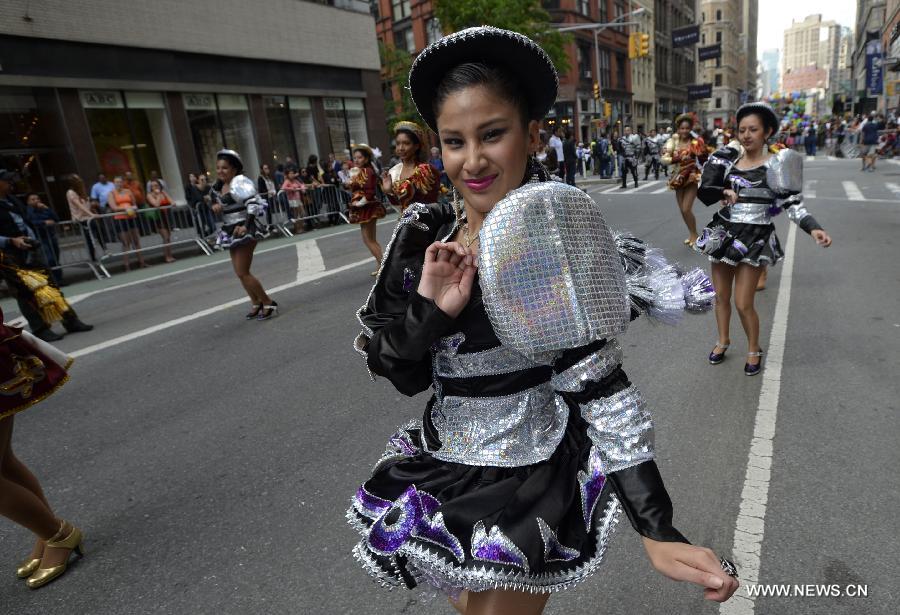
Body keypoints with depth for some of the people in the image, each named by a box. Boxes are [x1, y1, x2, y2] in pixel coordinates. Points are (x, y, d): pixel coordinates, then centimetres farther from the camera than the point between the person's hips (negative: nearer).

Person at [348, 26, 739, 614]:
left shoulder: (543, 235, -20)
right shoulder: (425, 236, -4)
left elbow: (596, 378, -22)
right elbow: (397, 372, -3)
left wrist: (657, 530, -26)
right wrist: (428, 313, -24)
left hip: (528, 484, -5)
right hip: (442, 471, 6)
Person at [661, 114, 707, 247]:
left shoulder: (696, 142, -7)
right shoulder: (673, 141, 0)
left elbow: (705, 161, -1)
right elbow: (664, 159, -11)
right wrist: (678, 158, -22)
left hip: (692, 177, -4)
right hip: (679, 178, 4)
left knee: (686, 209, -13)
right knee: (682, 210, 11)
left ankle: (694, 235, 6)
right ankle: (691, 234, 30)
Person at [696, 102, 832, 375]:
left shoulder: (777, 164, -6)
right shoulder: (730, 159, 5)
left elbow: (792, 202, -7)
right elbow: (704, 191, 2)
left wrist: (813, 228, -22)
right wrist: (724, 192, -18)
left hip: (754, 238, -4)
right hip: (723, 232, 4)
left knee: (743, 304, -5)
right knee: (721, 296, 13)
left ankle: (754, 350, 21)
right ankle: (723, 341, 37)